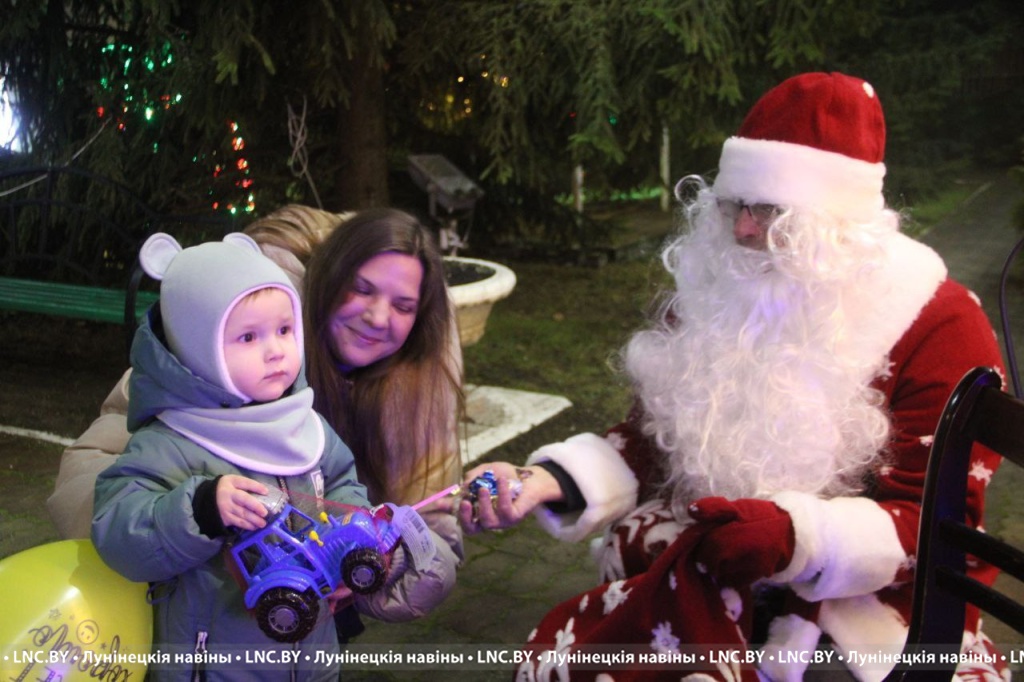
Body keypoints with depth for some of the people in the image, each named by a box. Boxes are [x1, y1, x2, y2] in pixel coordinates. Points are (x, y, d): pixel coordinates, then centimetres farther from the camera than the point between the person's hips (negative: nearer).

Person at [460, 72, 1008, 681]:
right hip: (690, 574, 5)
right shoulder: (713, 295, 5)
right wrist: (544, 483, -11)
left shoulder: (938, 324, -11)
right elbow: (650, 438, 8)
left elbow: (935, 522, -14)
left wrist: (800, 539, -32)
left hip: (865, 602, -4)